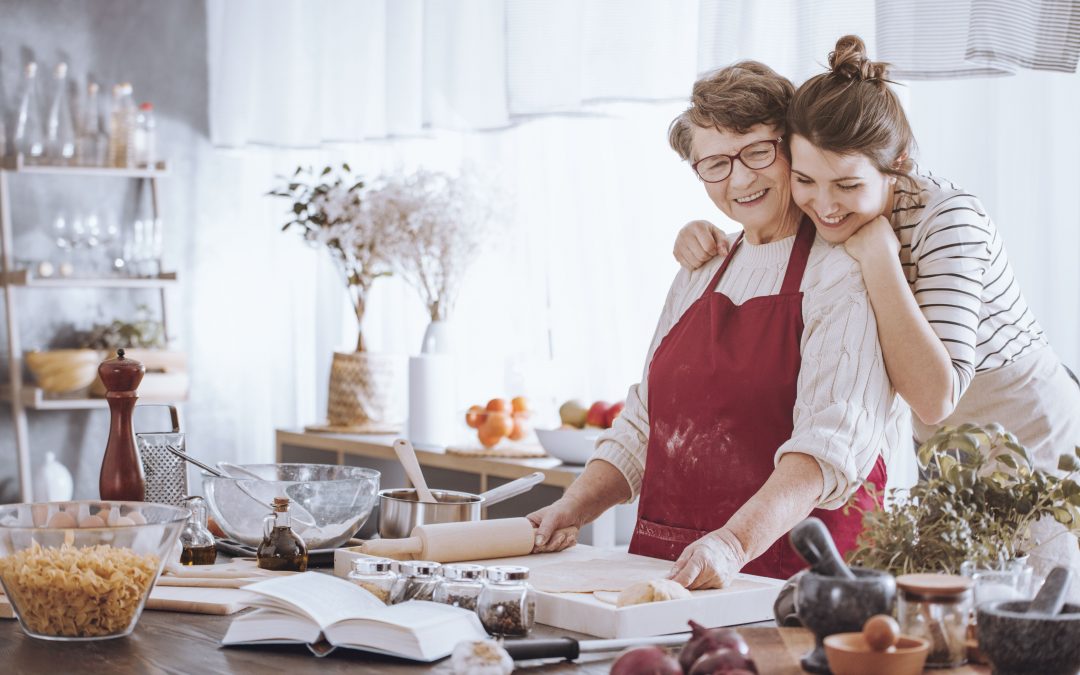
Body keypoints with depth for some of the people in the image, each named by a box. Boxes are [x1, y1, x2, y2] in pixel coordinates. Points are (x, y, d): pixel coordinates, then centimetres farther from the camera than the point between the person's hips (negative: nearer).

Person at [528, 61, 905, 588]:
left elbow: (831, 442, -19)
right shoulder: (698, 275, 18)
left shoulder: (845, 274, -6)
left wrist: (736, 542, -32)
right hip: (665, 570, 7)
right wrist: (574, 508, 7)